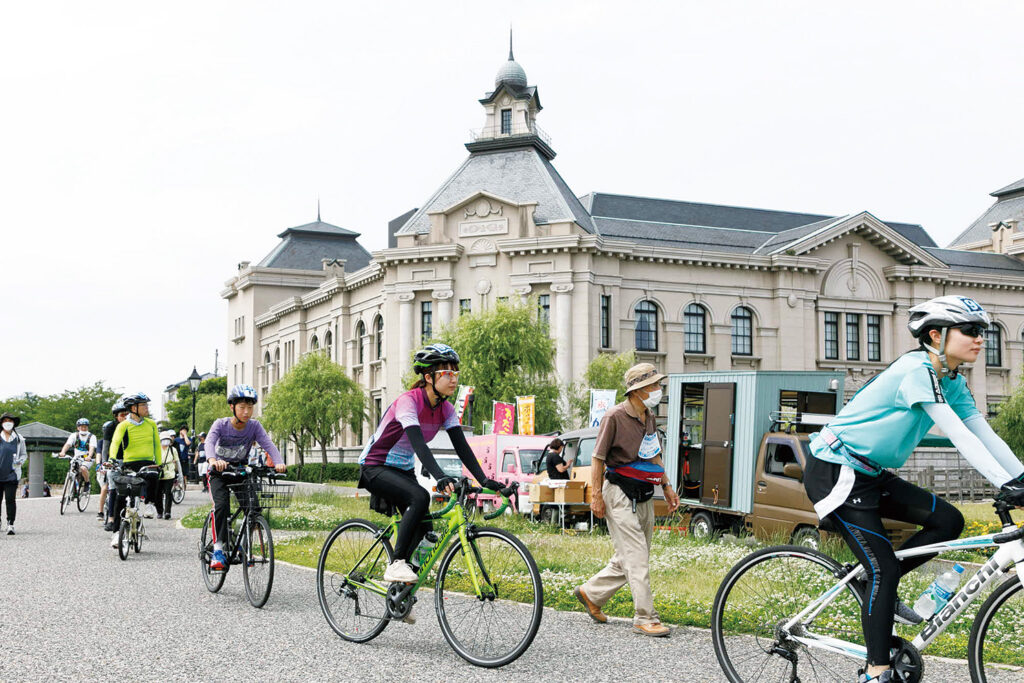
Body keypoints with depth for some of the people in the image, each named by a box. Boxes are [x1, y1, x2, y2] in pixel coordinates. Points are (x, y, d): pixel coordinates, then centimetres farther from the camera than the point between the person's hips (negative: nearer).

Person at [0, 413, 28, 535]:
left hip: (12, 474, -1)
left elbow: (24, 454, 18)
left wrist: (20, 461, -2)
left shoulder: (18, 439, 11)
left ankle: (10, 525, -9)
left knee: (10, 499, -9)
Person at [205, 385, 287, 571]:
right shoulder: (221, 424, -18)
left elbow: (268, 444, -26)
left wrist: (279, 462, -47)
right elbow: (209, 442, -36)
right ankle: (218, 549, -20)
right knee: (221, 505, -25)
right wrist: (213, 460, -59)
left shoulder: (254, 426, -13)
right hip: (219, 472, -2)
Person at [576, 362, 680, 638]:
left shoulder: (649, 417, 12)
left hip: (644, 496, 8)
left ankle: (591, 593, 29)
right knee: (637, 558, -7)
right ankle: (645, 618, 0)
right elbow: (598, 458, -10)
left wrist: (667, 486, 14)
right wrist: (596, 496, -12)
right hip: (620, 493, -8)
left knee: (629, 558, 13)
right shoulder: (614, 417, -13)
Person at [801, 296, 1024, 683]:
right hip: (834, 473, -9)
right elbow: (959, 436, -27)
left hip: (869, 474, 9)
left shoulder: (952, 382, 8)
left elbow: (985, 435, 3)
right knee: (883, 568, -11)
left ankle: (876, 588, 11)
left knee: (948, 521, -2)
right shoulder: (918, 370, -20)